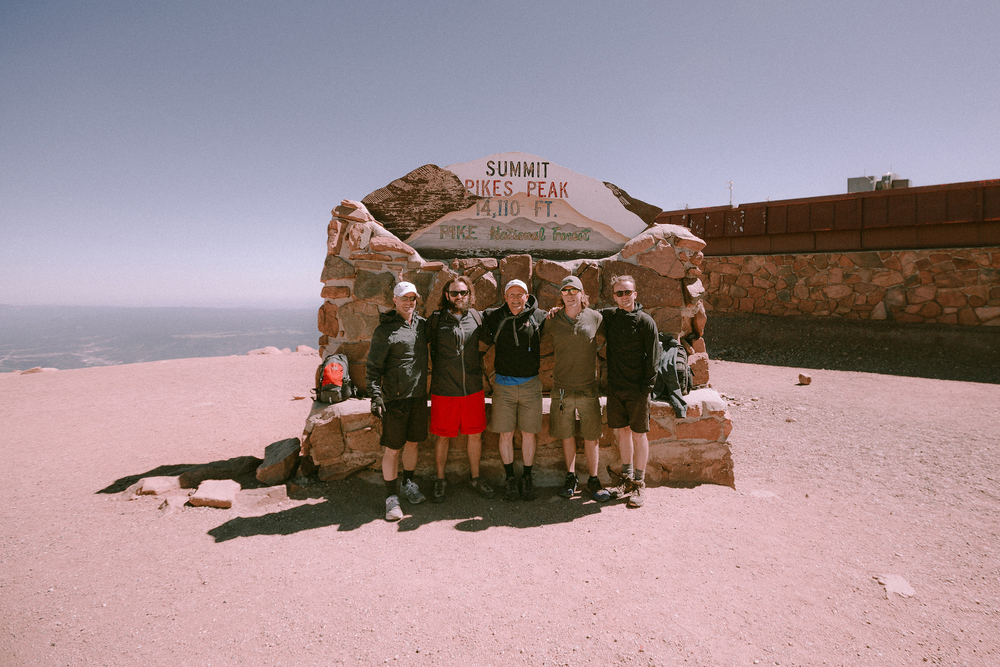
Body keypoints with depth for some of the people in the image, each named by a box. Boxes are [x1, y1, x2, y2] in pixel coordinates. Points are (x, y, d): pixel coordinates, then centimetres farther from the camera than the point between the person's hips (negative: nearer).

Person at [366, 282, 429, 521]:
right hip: (395, 398, -5)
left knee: (412, 442, 17)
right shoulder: (384, 330, -8)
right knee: (392, 448, 0)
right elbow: (373, 367, -8)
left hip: (419, 396, 5)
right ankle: (391, 497, 13)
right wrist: (375, 397, -16)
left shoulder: (422, 324, 7)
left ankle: (408, 484, 35)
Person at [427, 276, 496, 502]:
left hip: (473, 389, 3)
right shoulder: (436, 319, -5)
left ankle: (475, 478, 30)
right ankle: (440, 481, 27)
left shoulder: (476, 317, 3)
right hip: (444, 390, -3)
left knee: (475, 434, 11)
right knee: (443, 437, 8)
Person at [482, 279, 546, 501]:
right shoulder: (493, 317, 1)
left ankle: (527, 478, 22)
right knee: (506, 434, 6)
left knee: (528, 433, 7)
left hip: (530, 384, 0)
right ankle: (510, 478, 21)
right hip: (504, 384, 0)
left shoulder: (539, 316, 0)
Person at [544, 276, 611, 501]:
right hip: (562, 388, 1)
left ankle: (593, 479, 21)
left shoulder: (595, 318, -1)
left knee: (591, 437, 5)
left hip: (588, 388, 0)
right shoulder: (552, 321, 0)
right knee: (567, 435, 10)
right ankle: (571, 477, 27)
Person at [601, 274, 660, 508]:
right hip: (615, 387, 4)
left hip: (637, 390, -4)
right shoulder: (608, 316, 5)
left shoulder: (645, 321, -6)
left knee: (639, 435, 3)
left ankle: (639, 484, 15)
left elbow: (653, 357, -6)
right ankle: (627, 478, 27)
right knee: (622, 432, 12)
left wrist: (647, 386, -11)